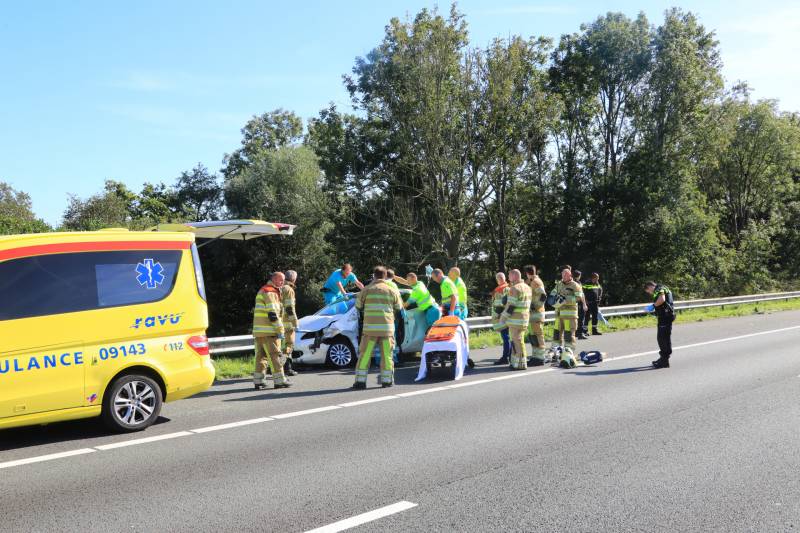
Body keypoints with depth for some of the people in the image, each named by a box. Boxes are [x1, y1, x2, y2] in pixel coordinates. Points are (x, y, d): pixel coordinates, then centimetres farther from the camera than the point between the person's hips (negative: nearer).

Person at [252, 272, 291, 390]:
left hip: (258, 331, 10)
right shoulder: (270, 292, -11)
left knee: (261, 356, 12)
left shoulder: (262, 291, 22)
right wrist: (280, 330, -16)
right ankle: (279, 381, -2)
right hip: (268, 331, -10)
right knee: (274, 355, -5)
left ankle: (258, 381, 14)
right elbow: (273, 314, -18)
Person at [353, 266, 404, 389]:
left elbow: (358, 306, 10)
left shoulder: (367, 290, 1)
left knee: (365, 354, 3)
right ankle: (387, 380, 12)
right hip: (387, 328, 2)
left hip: (370, 327, -1)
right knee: (386, 355, 9)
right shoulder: (392, 291, 6)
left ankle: (360, 380, 3)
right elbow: (399, 308, 16)